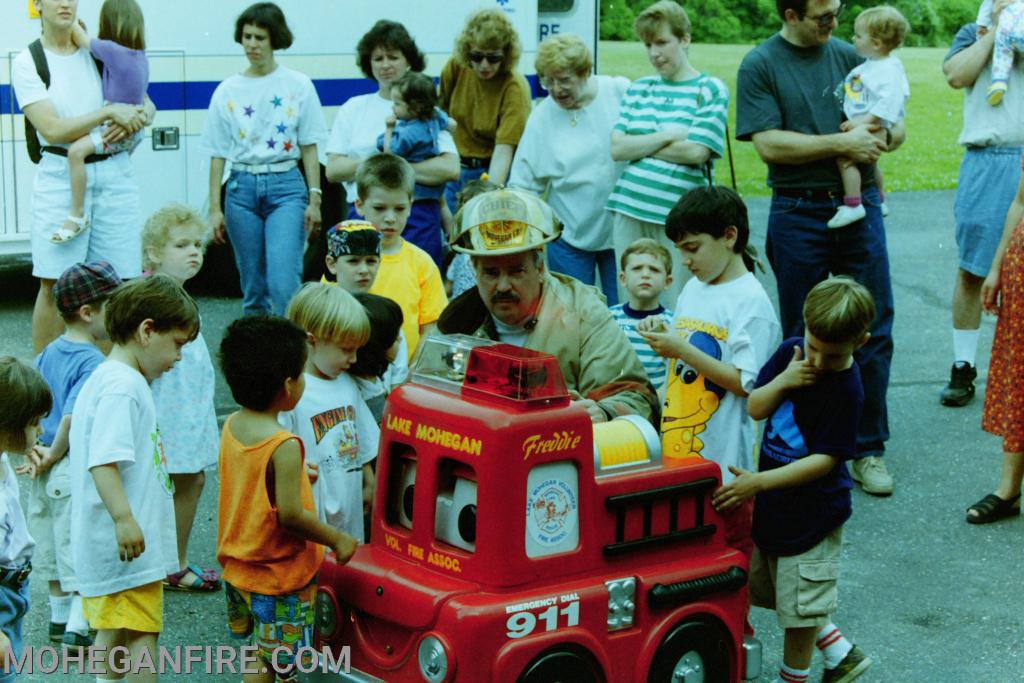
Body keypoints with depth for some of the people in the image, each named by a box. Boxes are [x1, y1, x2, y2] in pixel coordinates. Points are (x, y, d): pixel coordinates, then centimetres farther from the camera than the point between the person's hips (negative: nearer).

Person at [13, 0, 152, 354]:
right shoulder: (27, 62, 0)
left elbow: (147, 106, 14)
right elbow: (52, 129, -11)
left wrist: (134, 120, -8)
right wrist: (111, 112, -17)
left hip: (114, 175, 3)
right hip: (61, 177, -3)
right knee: (54, 285, -4)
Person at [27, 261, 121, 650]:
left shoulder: (48, 353, 6)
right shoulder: (93, 363, -20)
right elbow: (72, 417, -28)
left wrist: (34, 449, 3)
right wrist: (54, 454, -15)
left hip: (48, 470, 8)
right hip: (78, 470, -8)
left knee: (56, 547, 21)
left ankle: (59, 619, 34)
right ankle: (76, 628, -1)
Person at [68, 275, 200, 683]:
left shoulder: (102, 380, 16)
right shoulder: (122, 386, -17)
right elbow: (102, 461, -27)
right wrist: (124, 518, -33)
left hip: (109, 542, 10)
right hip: (129, 543, -10)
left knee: (112, 634, 15)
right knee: (143, 635, -6)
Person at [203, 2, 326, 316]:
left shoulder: (298, 86, 3)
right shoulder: (227, 91, 6)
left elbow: (309, 147, 4)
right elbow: (218, 154, 8)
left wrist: (314, 198, -2)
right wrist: (214, 207, 3)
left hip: (285, 185, -2)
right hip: (242, 187, 2)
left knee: (283, 283, -16)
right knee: (252, 288, 7)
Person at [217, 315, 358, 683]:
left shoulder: (232, 427, -3)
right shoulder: (284, 446, -26)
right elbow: (291, 515, -26)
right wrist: (337, 540, -13)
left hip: (238, 566, 8)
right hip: (279, 575, -8)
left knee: (255, 653, 23)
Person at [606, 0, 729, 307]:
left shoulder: (711, 90, 0)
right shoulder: (638, 89, 13)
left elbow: (696, 152, -11)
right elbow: (617, 149, 2)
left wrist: (640, 145, -3)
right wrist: (668, 135, -9)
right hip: (630, 212, 4)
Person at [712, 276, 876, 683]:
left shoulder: (845, 390, -22)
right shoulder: (792, 351, -4)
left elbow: (824, 459, -22)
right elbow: (754, 408, 0)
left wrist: (759, 482, -26)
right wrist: (782, 382, -19)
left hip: (812, 511, -8)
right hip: (773, 504, 8)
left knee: (799, 602, 5)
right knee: (769, 588, 20)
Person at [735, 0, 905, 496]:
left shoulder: (847, 56, 8)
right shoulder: (760, 65, -3)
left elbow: (896, 127, 13)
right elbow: (768, 144, -14)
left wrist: (879, 137, -11)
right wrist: (842, 143, -16)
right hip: (798, 211, -3)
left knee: (873, 331, 2)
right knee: (801, 338, 8)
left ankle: (869, 449, 13)